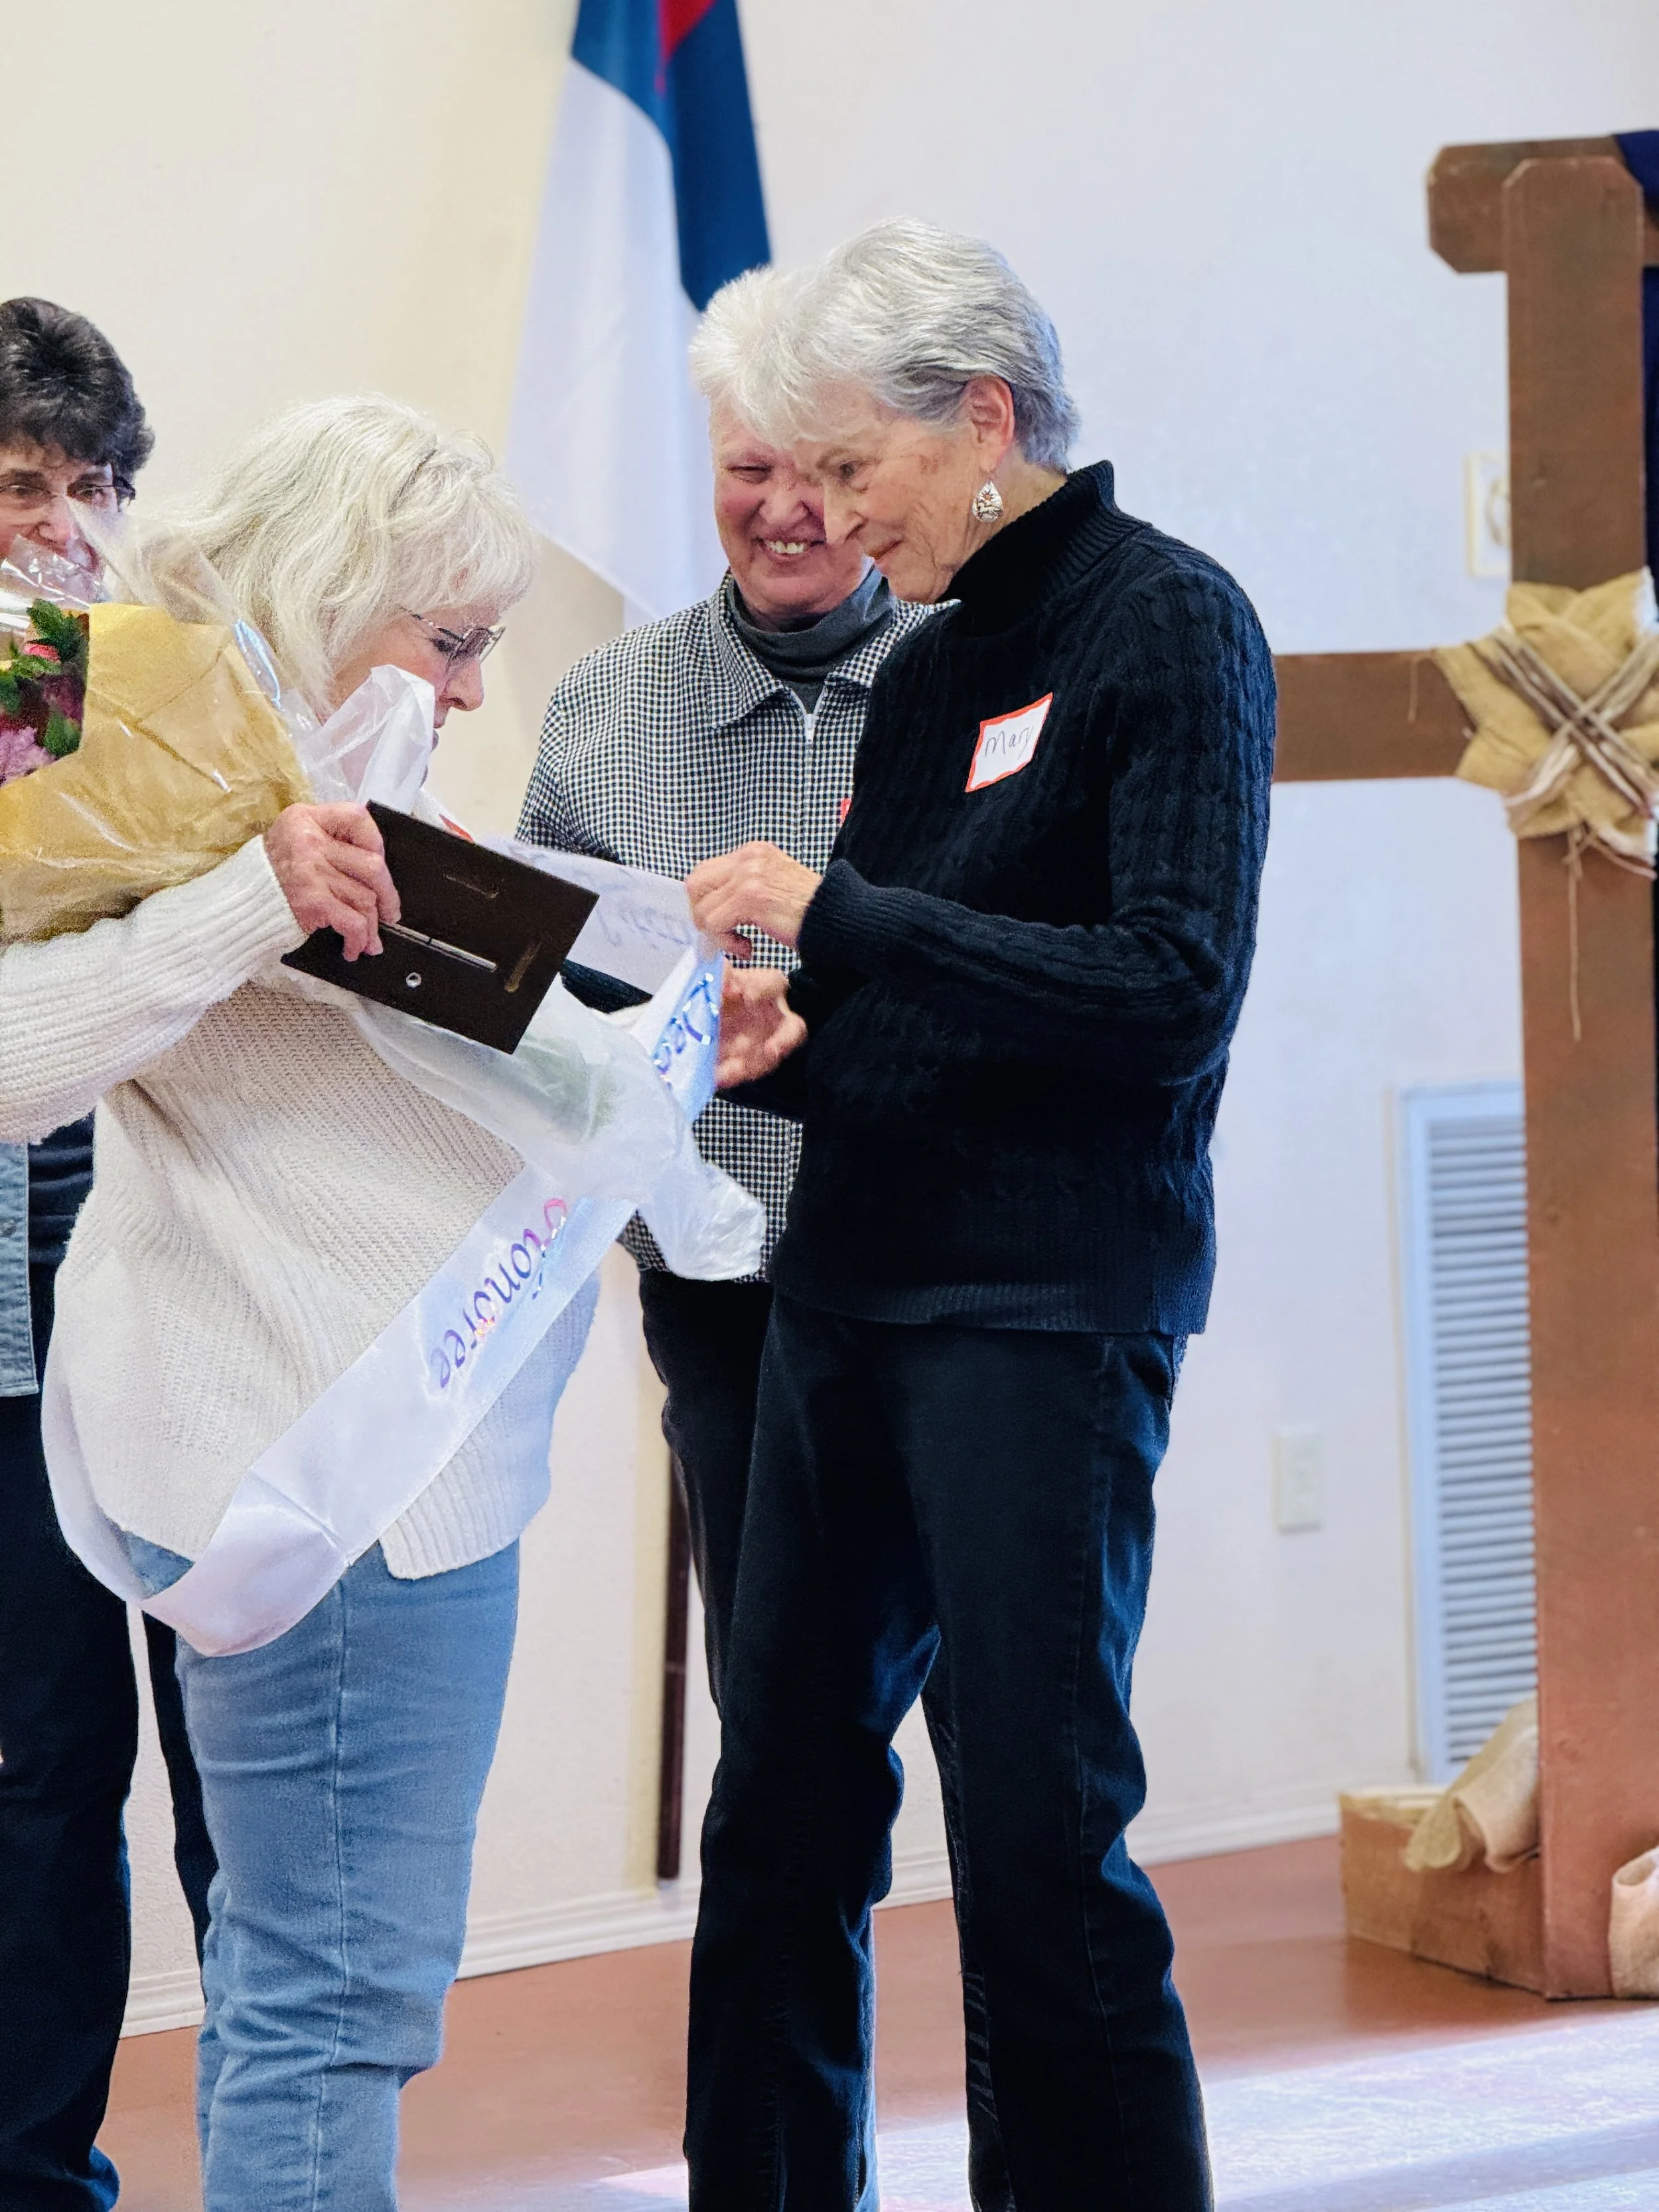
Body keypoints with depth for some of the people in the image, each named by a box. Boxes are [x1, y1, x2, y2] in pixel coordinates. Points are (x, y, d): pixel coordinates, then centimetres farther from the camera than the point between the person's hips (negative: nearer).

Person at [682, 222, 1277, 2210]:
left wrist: (840, 919, -18)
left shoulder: (1169, 623, -5)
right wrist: (795, 1052, 1)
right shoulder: (922, 673, 17)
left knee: (1038, 1839, -7)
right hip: (848, 1284, 8)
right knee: (778, 1818, 9)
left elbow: (1174, 988, -15)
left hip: (1049, 1301, -8)